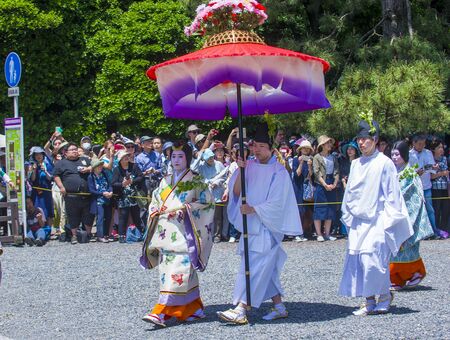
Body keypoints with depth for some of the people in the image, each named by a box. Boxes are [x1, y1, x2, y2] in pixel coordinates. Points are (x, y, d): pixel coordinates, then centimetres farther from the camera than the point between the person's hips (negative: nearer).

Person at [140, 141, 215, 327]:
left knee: (178, 270, -15)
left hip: (184, 233, -6)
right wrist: (158, 210, 2)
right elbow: (155, 202, 23)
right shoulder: (165, 181, 19)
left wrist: (185, 209, -11)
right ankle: (194, 308, 15)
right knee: (167, 270, 4)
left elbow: (207, 203, -3)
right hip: (166, 233, 6)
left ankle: (161, 312, -21)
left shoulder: (196, 181, 1)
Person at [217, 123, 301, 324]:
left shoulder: (279, 172, -7)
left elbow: (276, 203, -11)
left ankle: (241, 310, -21)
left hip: (267, 227, -6)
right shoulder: (249, 166, 8)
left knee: (254, 267, -14)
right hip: (249, 225, 6)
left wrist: (253, 209, -20)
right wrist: (241, 170, -13)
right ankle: (279, 307, 20)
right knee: (267, 269, 11)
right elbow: (236, 191, 0)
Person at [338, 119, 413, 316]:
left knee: (372, 259, -14)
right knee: (356, 259, 2)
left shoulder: (384, 163, -6)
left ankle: (385, 297, 5)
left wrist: (388, 221, -9)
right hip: (358, 222, 6)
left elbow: (392, 194, -6)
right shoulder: (356, 164, 12)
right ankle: (369, 302, 10)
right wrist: (347, 217, 14)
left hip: (377, 221, -6)